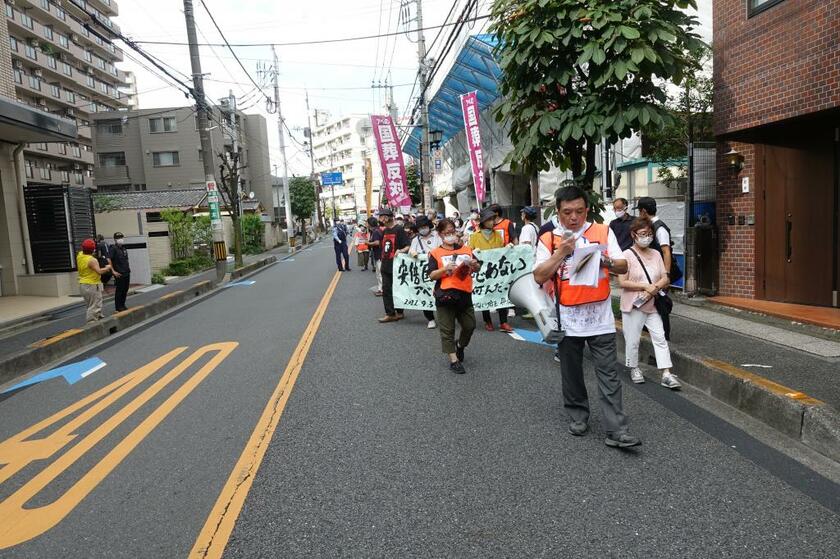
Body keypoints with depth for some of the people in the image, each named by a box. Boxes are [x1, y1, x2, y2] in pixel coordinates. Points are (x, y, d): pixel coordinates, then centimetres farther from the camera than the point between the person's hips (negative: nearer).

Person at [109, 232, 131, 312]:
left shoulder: (124, 248, 13)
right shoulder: (114, 248, -9)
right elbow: (109, 259, -16)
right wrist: (113, 271, -18)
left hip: (127, 272, 7)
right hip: (119, 274, -7)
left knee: (125, 289, 12)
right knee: (119, 290, -1)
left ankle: (122, 305, 22)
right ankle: (118, 307, 8)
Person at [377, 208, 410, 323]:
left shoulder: (399, 229, -11)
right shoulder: (384, 231, 12)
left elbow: (407, 246, -16)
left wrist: (400, 251, -34)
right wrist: (383, 258, 17)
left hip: (396, 265, -7)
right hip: (386, 266, 7)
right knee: (386, 290, 6)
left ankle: (399, 312, 14)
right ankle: (390, 313, 10)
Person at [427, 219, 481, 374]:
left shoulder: (466, 250, 9)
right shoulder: (435, 253, 0)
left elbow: (476, 269, 16)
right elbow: (432, 275, -6)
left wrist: (474, 265, -7)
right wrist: (445, 269, -22)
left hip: (464, 294, 3)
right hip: (445, 295, -3)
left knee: (470, 326, 9)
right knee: (447, 330, 1)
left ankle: (460, 345, 38)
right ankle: (454, 360, 9)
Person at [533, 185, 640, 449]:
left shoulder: (603, 232, 2)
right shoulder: (548, 239, 0)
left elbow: (623, 267, 2)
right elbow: (539, 277, -9)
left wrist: (605, 261, -18)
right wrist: (561, 253, -18)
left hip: (600, 317, 0)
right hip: (567, 319, 0)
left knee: (608, 375, 1)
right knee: (572, 373, 13)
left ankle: (616, 430, 5)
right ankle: (577, 416, 31)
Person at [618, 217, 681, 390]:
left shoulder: (656, 254, 9)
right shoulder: (627, 255, -8)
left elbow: (665, 279, 7)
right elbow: (622, 282, -14)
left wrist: (655, 288, -13)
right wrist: (646, 286, -18)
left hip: (653, 305, 4)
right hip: (633, 306, -4)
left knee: (660, 338, 1)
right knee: (633, 340, 5)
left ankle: (667, 375, 3)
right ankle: (634, 369, 25)